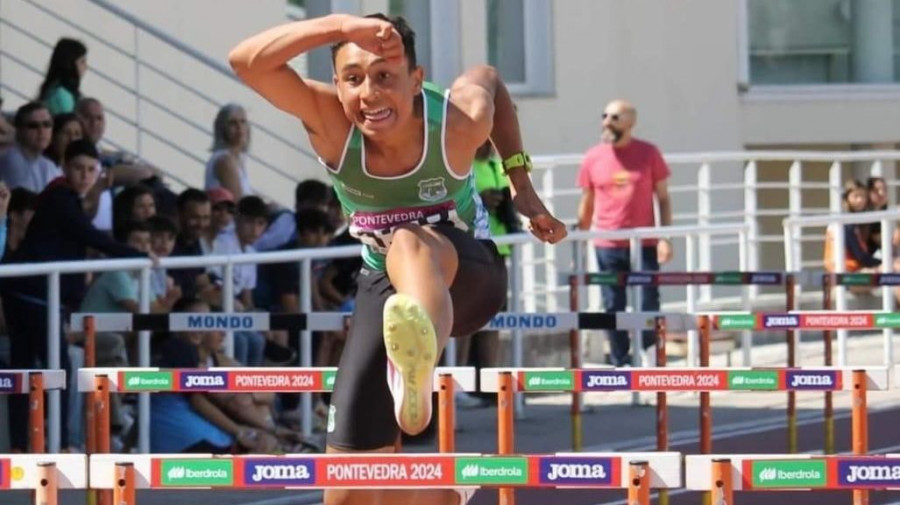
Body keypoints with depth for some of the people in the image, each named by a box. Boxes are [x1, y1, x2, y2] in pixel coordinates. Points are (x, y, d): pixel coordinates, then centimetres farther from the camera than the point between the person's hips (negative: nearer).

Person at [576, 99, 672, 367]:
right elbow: (587, 204, 11)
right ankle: (620, 365, 11)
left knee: (648, 306, -3)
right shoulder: (593, 158, 4)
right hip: (607, 246, 2)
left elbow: (663, 198, 3)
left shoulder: (648, 154, 0)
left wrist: (665, 237, -6)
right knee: (613, 307, 4)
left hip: (644, 244, -2)